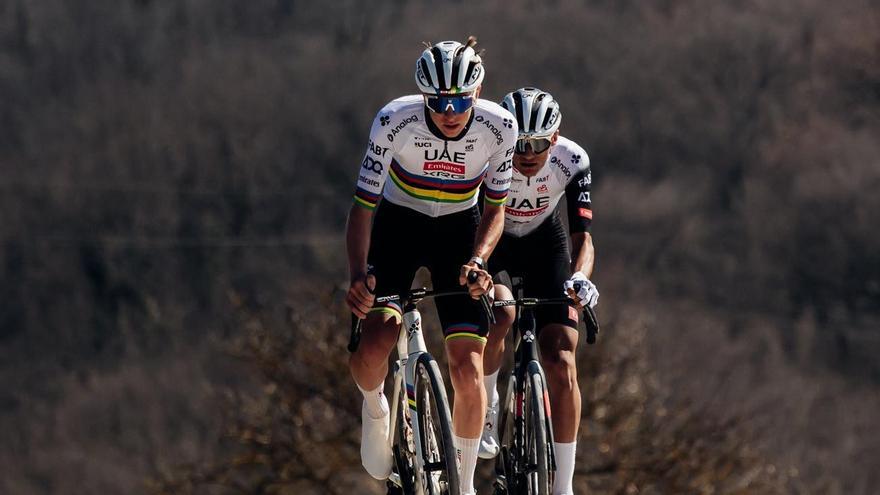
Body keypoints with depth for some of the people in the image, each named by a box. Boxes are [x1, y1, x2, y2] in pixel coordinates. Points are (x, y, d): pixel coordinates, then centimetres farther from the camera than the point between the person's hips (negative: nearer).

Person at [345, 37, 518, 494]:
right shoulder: (395, 121, -26)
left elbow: (494, 208, -8)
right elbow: (363, 204, -21)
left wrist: (477, 260, -26)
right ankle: (374, 408, 12)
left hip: (458, 233, 1)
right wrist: (358, 274, -35)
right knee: (374, 343, -24)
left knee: (467, 368, -10)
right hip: (399, 226, -1)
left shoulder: (498, 127, -21)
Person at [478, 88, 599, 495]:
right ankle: (486, 406, -3)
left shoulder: (572, 161, -26)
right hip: (488, 238, -1)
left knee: (562, 365, -11)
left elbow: (583, 237, -24)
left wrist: (579, 278, -46)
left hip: (543, 243, 1)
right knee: (499, 315, -35)